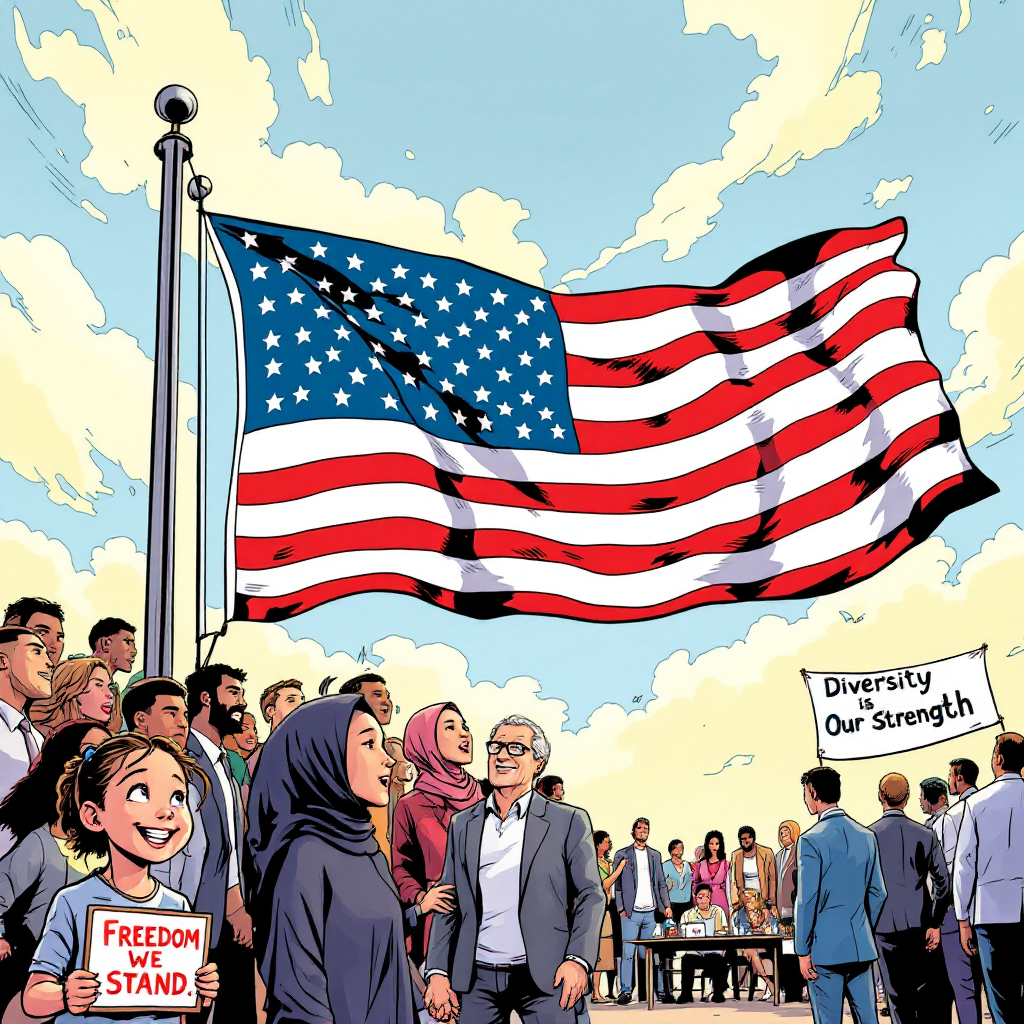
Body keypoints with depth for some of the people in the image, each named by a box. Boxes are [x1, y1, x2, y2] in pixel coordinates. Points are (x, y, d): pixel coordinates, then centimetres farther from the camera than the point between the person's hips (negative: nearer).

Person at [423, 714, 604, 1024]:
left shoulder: (569, 821, 2)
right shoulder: (462, 824, 12)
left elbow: (591, 895, 0)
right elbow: (448, 904, 11)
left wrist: (578, 960, -13)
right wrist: (437, 972, 2)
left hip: (544, 976, -3)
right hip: (477, 978, 3)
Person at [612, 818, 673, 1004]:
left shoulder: (655, 855, 16)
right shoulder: (622, 854, 5)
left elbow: (661, 883, 16)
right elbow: (617, 883, 2)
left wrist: (667, 905, 6)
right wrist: (621, 907, -6)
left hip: (651, 912, 3)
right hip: (631, 912, -3)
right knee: (628, 953, -5)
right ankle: (626, 991, 1)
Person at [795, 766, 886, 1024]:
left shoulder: (811, 840, -13)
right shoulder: (867, 836, 6)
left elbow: (806, 901, -13)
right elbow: (877, 893, 11)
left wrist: (803, 951, -6)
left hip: (826, 948, -6)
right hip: (861, 946, 6)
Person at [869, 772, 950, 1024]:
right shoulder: (925, 834, -1)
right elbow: (942, 881, -3)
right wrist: (935, 923, 1)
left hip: (885, 925, -1)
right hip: (920, 925, 2)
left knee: (898, 996, 5)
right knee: (927, 993, 11)